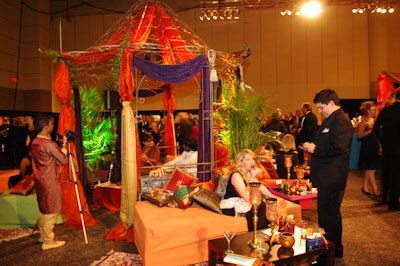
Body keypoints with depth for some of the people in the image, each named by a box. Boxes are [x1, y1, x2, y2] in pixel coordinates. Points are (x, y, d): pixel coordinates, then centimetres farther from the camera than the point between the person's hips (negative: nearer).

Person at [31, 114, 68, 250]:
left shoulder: (35, 142, 6)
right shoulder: (49, 144, -22)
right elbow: (63, 160, -13)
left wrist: (58, 149, 9)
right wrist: (64, 150, 4)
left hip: (40, 180, 9)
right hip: (50, 181, -9)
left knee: (44, 209, 20)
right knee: (51, 211, 2)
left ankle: (43, 234, 33)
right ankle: (48, 241, 12)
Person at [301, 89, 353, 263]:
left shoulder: (341, 121, -17)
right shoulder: (330, 120, 16)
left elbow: (338, 147, -28)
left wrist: (315, 149, -18)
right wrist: (312, 146, 9)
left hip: (333, 178, -10)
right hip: (326, 177, 10)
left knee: (330, 216, 0)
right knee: (326, 214, 19)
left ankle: (335, 255, 17)